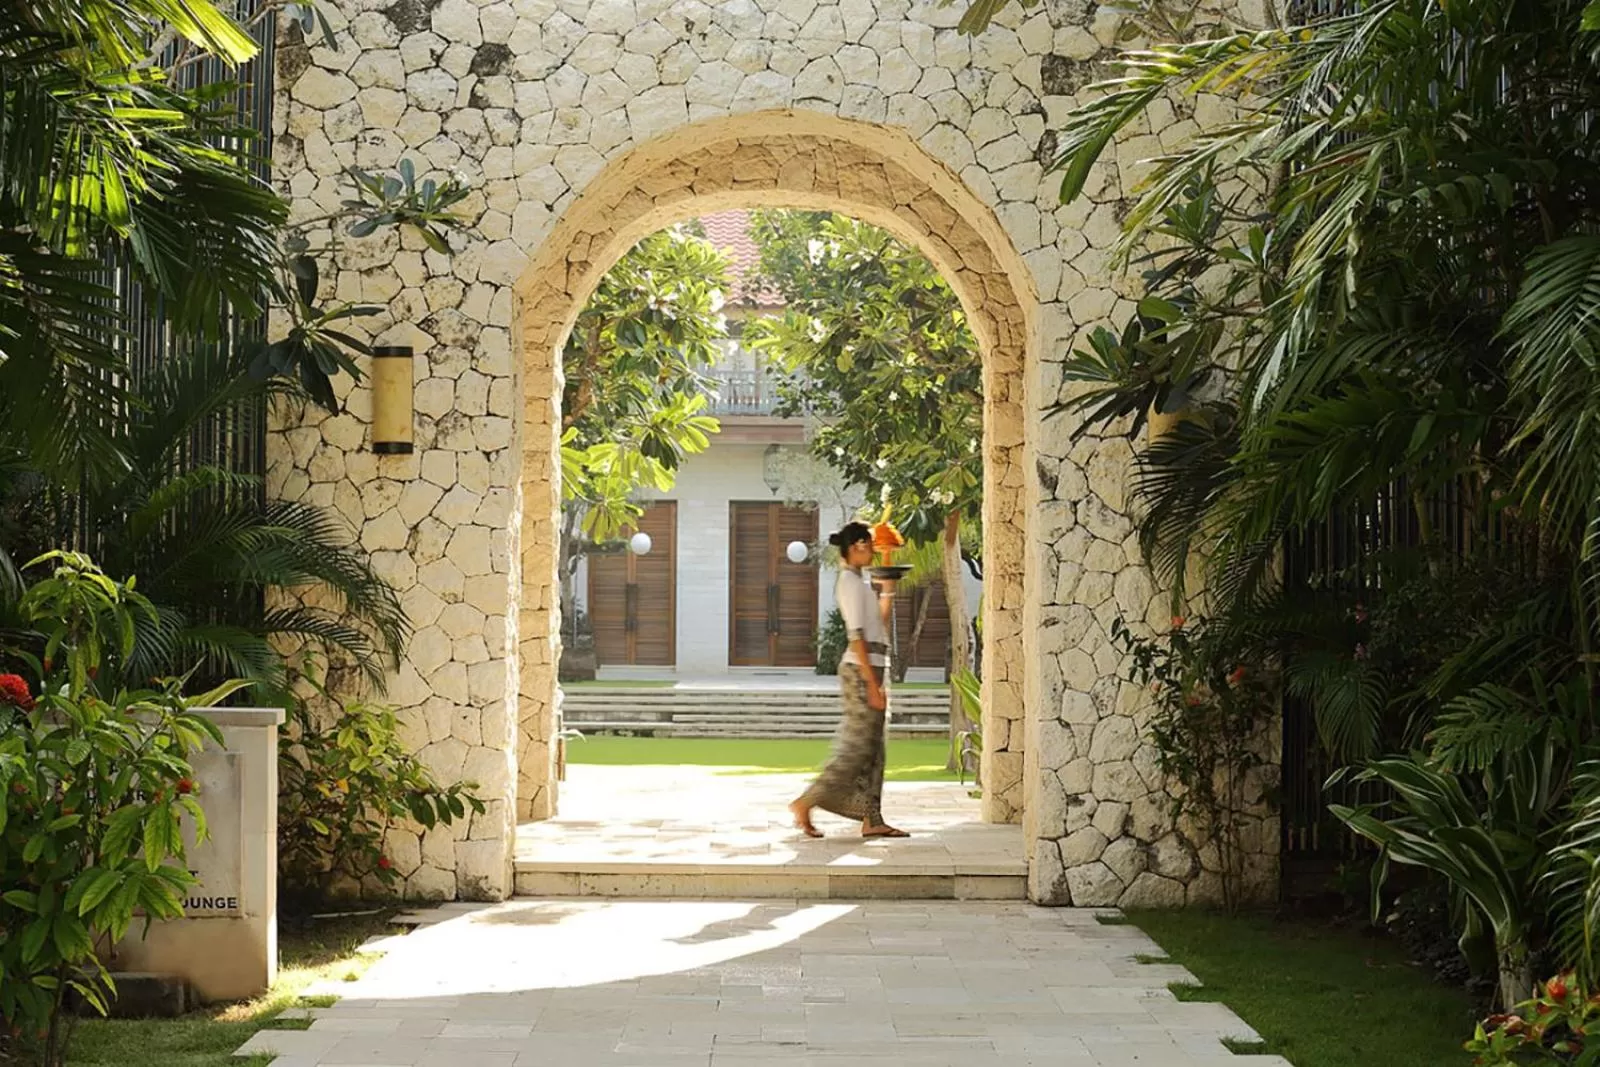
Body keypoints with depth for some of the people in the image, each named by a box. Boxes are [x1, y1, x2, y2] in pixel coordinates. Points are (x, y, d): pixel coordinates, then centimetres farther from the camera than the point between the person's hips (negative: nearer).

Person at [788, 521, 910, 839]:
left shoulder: (859, 581, 17)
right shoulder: (851, 581, -12)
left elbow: (877, 625, 22)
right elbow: (856, 636, -19)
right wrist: (873, 684, -22)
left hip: (871, 669, 10)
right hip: (861, 670, -10)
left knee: (873, 750, 8)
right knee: (857, 748, -8)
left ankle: (872, 819, 9)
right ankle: (805, 803, -4)